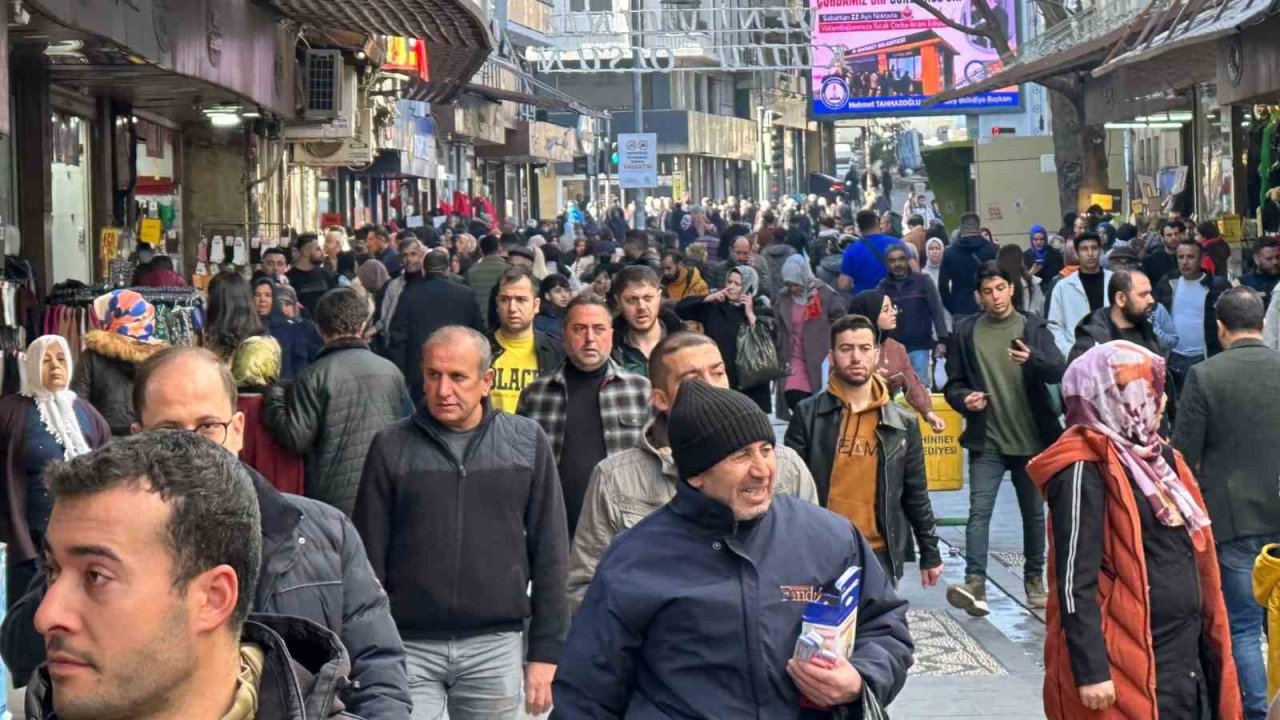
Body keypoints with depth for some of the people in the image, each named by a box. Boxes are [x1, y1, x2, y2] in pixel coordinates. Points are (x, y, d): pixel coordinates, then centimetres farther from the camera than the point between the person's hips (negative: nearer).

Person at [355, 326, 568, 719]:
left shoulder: (527, 441, 4)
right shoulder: (391, 447, 1)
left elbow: (550, 554, 5)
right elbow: (369, 557, 4)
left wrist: (545, 652, 2)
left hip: (495, 646, 1)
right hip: (409, 646, -1)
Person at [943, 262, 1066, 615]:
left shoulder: (1033, 327, 2)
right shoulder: (965, 331, 3)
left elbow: (1059, 371, -10)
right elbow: (953, 383, 7)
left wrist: (1032, 359, -30)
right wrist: (964, 398, -15)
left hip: (1031, 438, 1)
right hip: (986, 440, -1)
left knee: (1034, 512, 12)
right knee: (979, 510, -12)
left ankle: (1035, 578, 26)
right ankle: (974, 583, -17)